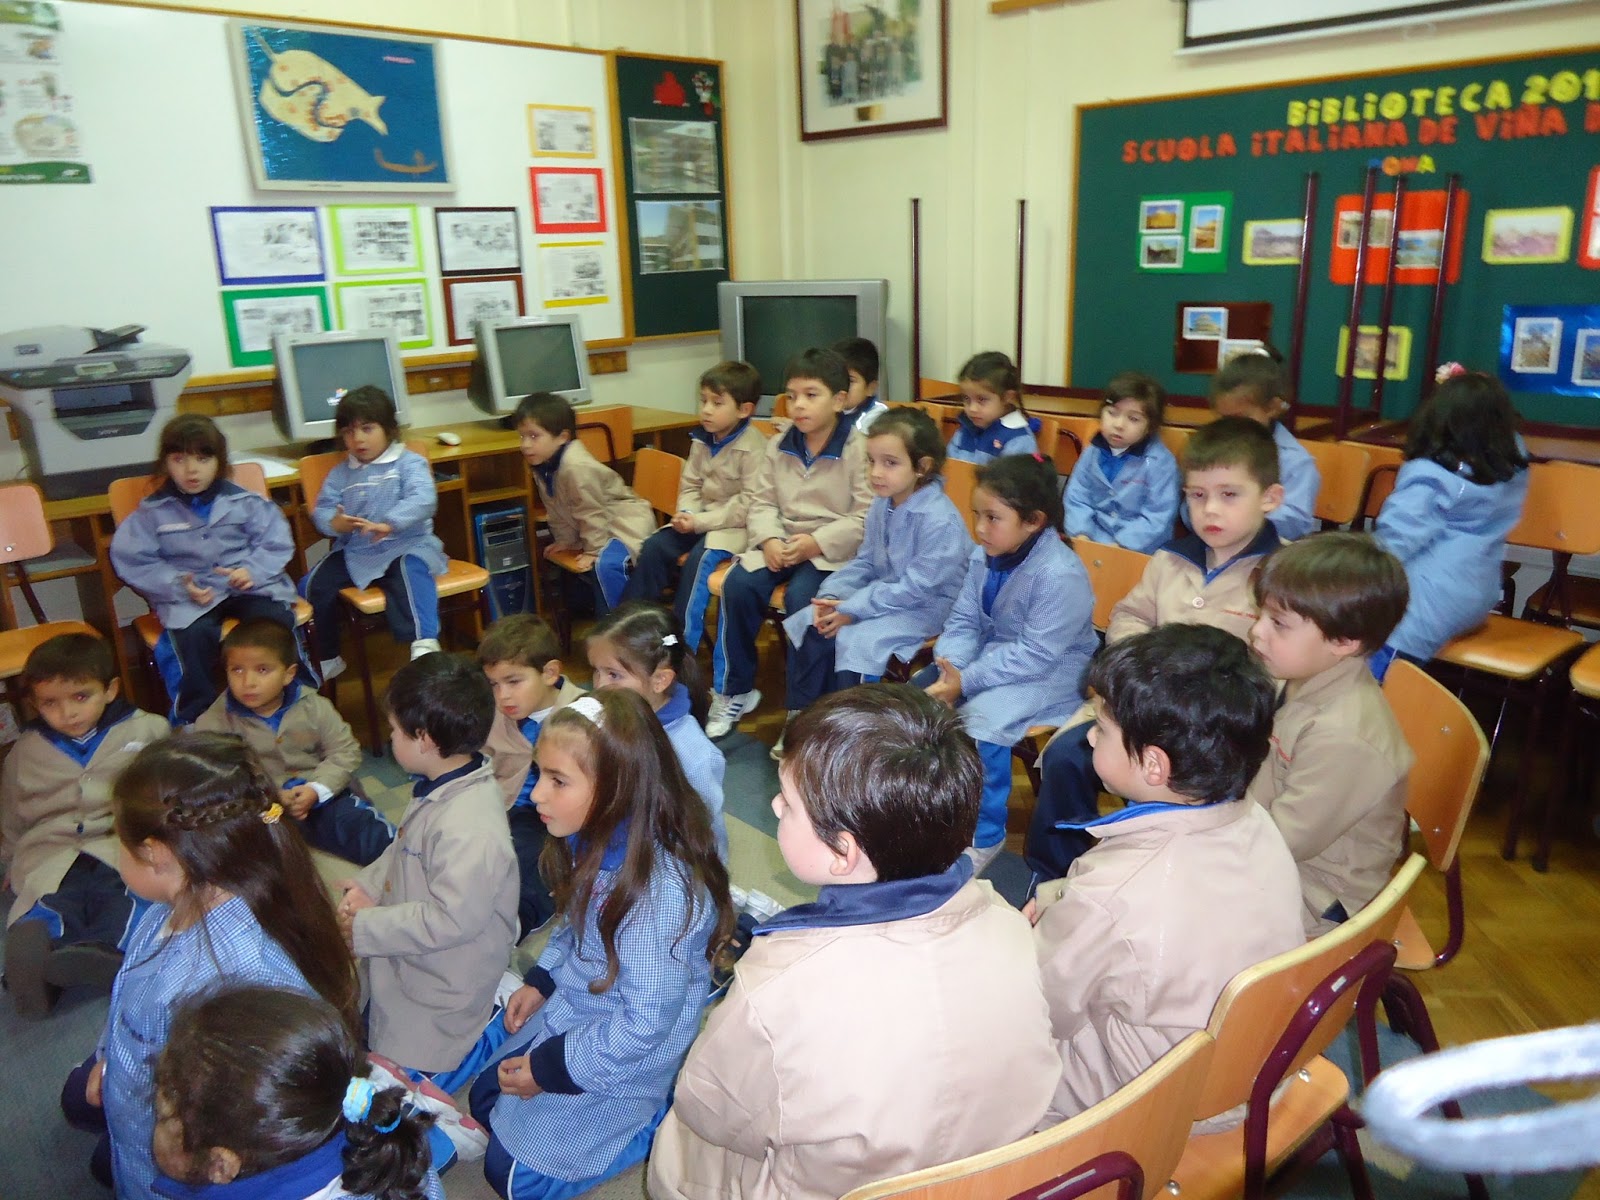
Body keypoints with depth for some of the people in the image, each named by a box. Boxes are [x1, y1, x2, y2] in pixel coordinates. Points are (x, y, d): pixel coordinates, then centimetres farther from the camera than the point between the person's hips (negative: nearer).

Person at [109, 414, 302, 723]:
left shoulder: (244, 502, 6)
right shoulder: (152, 512, 4)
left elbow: (276, 542, 4)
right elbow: (134, 561, -1)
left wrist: (252, 571, -16)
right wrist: (180, 585, -16)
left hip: (248, 586, 1)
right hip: (188, 597, -1)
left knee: (277, 620, -29)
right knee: (195, 635, -33)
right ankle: (195, 720, -14)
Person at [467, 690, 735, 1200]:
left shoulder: (659, 891, -37)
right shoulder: (598, 843, -11)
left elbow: (646, 1023, -28)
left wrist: (550, 1069, -18)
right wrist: (540, 981, 3)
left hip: (627, 1061, -8)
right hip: (572, 1014, 8)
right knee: (486, 1100, 21)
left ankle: (656, 1122, 10)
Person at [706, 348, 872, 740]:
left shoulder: (859, 449, -8)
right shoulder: (778, 446, 8)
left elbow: (867, 517, -13)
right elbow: (762, 502, 8)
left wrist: (818, 542, -22)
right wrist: (769, 539, -13)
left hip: (833, 550, -5)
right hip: (781, 543, 5)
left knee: (801, 595, -32)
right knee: (738, 585, -20)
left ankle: (802, 709, -15)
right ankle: (735, 690, -2)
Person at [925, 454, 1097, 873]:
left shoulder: (1061, 575, -24)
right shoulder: (985, 558, 0)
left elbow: (1034, 655, -26)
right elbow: (963, 622, 1)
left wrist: (967, 681, -26)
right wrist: (950, 668, -19)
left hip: (1048, 675, -8)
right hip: (990, 658, 8)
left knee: (983, 716, -29)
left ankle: (983, 835, -10)